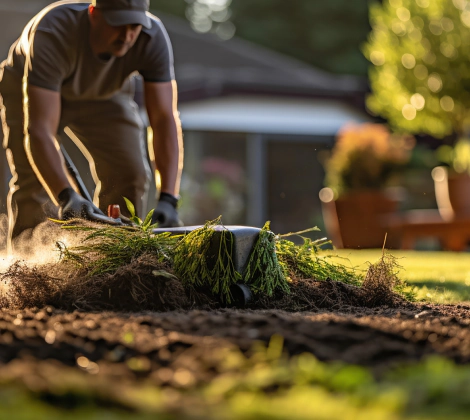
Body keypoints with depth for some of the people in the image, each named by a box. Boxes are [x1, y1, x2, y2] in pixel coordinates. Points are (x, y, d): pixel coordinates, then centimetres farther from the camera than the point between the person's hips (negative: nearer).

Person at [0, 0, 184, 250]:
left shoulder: (154, 37, -34)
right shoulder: (53, 35, -43)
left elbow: (165, 119, -35)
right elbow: (39, 130, -49)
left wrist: (168, 200, -46)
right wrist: (66, 196, -62)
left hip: (103, 93, 3)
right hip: (27, 88, -3)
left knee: (130, 173, -9)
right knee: (35, 180, -17)